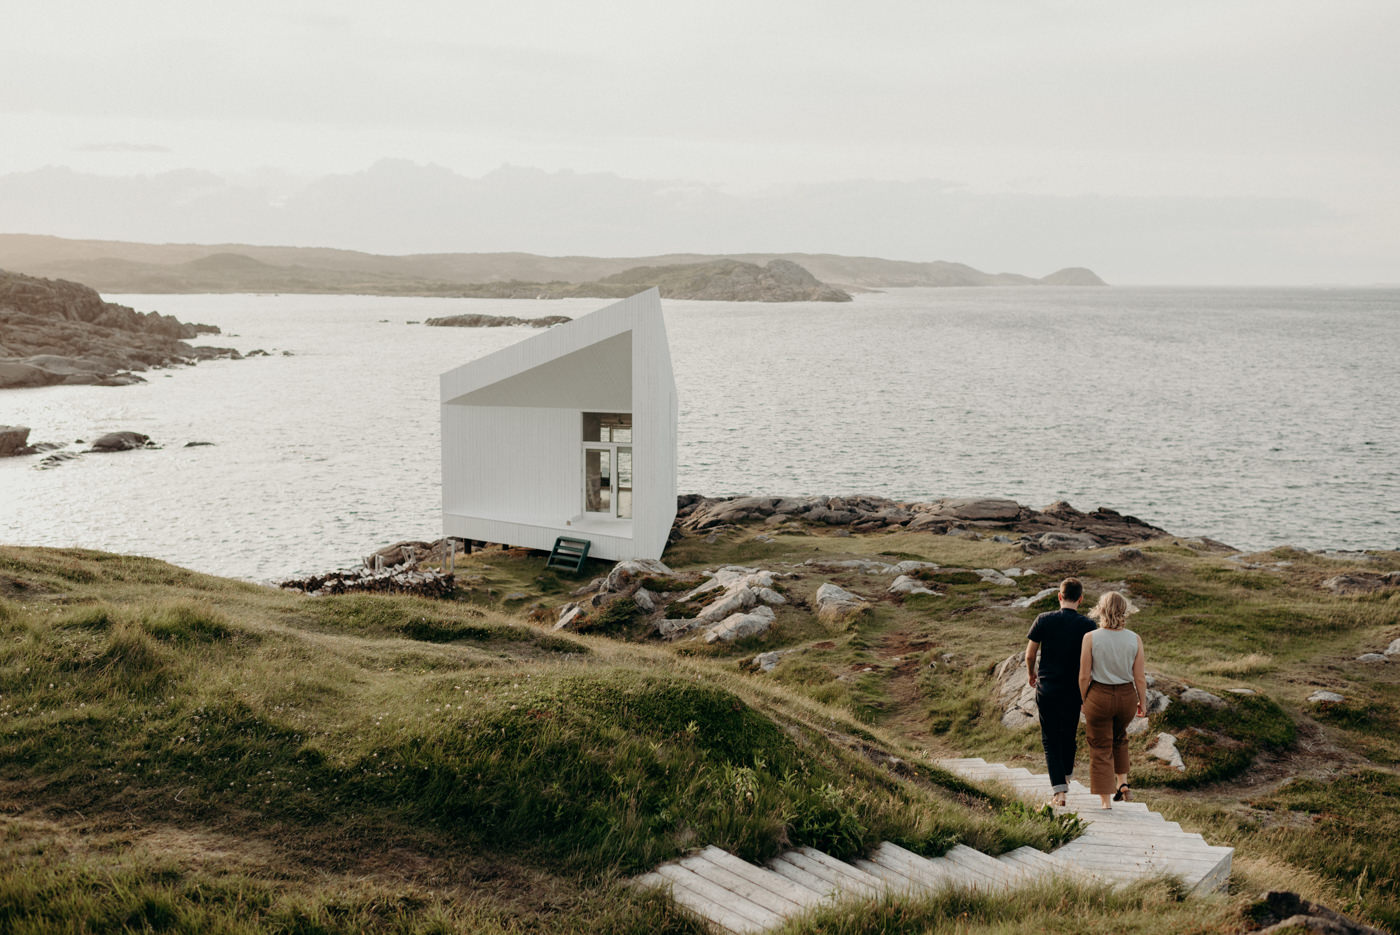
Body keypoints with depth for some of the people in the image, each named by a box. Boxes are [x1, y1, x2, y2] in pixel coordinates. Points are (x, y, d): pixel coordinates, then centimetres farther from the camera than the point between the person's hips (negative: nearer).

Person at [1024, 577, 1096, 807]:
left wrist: (1030, 673, 18)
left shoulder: (1044, 620, -6)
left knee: (1050, 738, 5)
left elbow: (1030, 653, -1)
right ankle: (1066, 775, 39)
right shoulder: (1087, 625, -6)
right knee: (1069, 734, 21)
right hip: (1073, 689, 1)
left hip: (1046, 687, -1)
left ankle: (1058, 788, -6)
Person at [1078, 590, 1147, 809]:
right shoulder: (1134, 639, -6)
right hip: (1127, 695, 3)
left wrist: (1085, 700, 6)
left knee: (1101, 748, 9)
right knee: (1119, 737, 30)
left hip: (1099, 696, -3)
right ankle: (1123, 783, 22)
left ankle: (1105, 800, 13)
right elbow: (1140, 677, -2)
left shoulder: (1090, 638, -12)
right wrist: (1143, 703, 11)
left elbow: (1084, 676, -8)